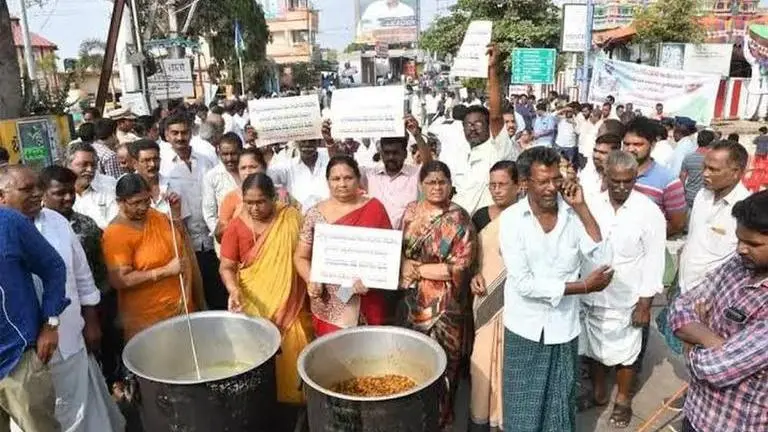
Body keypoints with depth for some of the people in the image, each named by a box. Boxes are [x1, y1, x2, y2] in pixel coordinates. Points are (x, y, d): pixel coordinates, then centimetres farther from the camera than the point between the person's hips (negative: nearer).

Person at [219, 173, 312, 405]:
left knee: (292, 353, 7)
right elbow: (226, 267, -3)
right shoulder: (236, 227, -6)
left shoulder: (292, 217, -6)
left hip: (289, 304, 0)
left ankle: (294, 398, 27)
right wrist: (234, 290, -21)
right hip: (253, 305, 0)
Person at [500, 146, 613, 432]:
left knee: (560, 406, 18)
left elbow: (602, 255, -14)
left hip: (563, 327, 2)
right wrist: (584, 286, -19)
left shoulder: (573, 214, -4)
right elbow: (523, 283, -18)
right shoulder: (511, 219, -13)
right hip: (525, 328, -2)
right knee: (524, 407, 14)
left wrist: (581, 207, -15)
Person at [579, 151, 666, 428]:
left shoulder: (649, 212, -13)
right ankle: (598, 392, 42)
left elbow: (654, 260, -10)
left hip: (625, 300, -3)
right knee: (593, 348, 19)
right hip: (590, 296, 3)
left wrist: (645, 303, -10)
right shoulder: (591, 206, -5)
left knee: (624, 354, 14)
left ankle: (623, 400, 37)